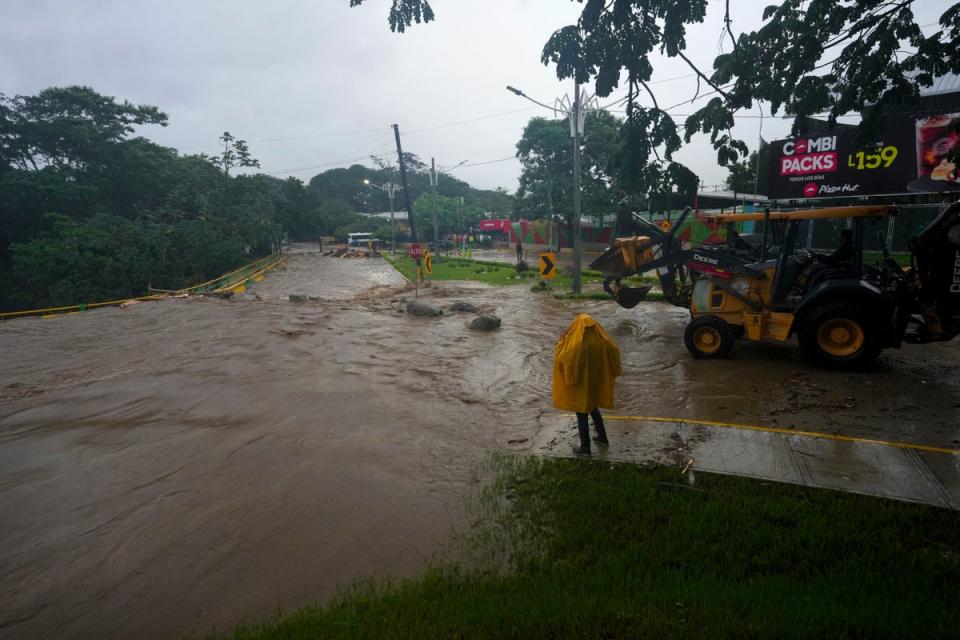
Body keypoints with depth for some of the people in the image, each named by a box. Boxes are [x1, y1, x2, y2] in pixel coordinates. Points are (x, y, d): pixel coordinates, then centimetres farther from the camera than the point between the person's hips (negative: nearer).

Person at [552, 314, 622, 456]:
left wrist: (560, 344, -3)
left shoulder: (575, 345, -27)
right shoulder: (601, 342, -11)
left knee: (582, 415, 9)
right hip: (596, 384, 5)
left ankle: (585, 447, 20)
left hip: (580, 385, -5)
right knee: (593, 409, 28)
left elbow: (562, 359, -18)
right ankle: (602, 436, 40)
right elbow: (614, 351, 6)